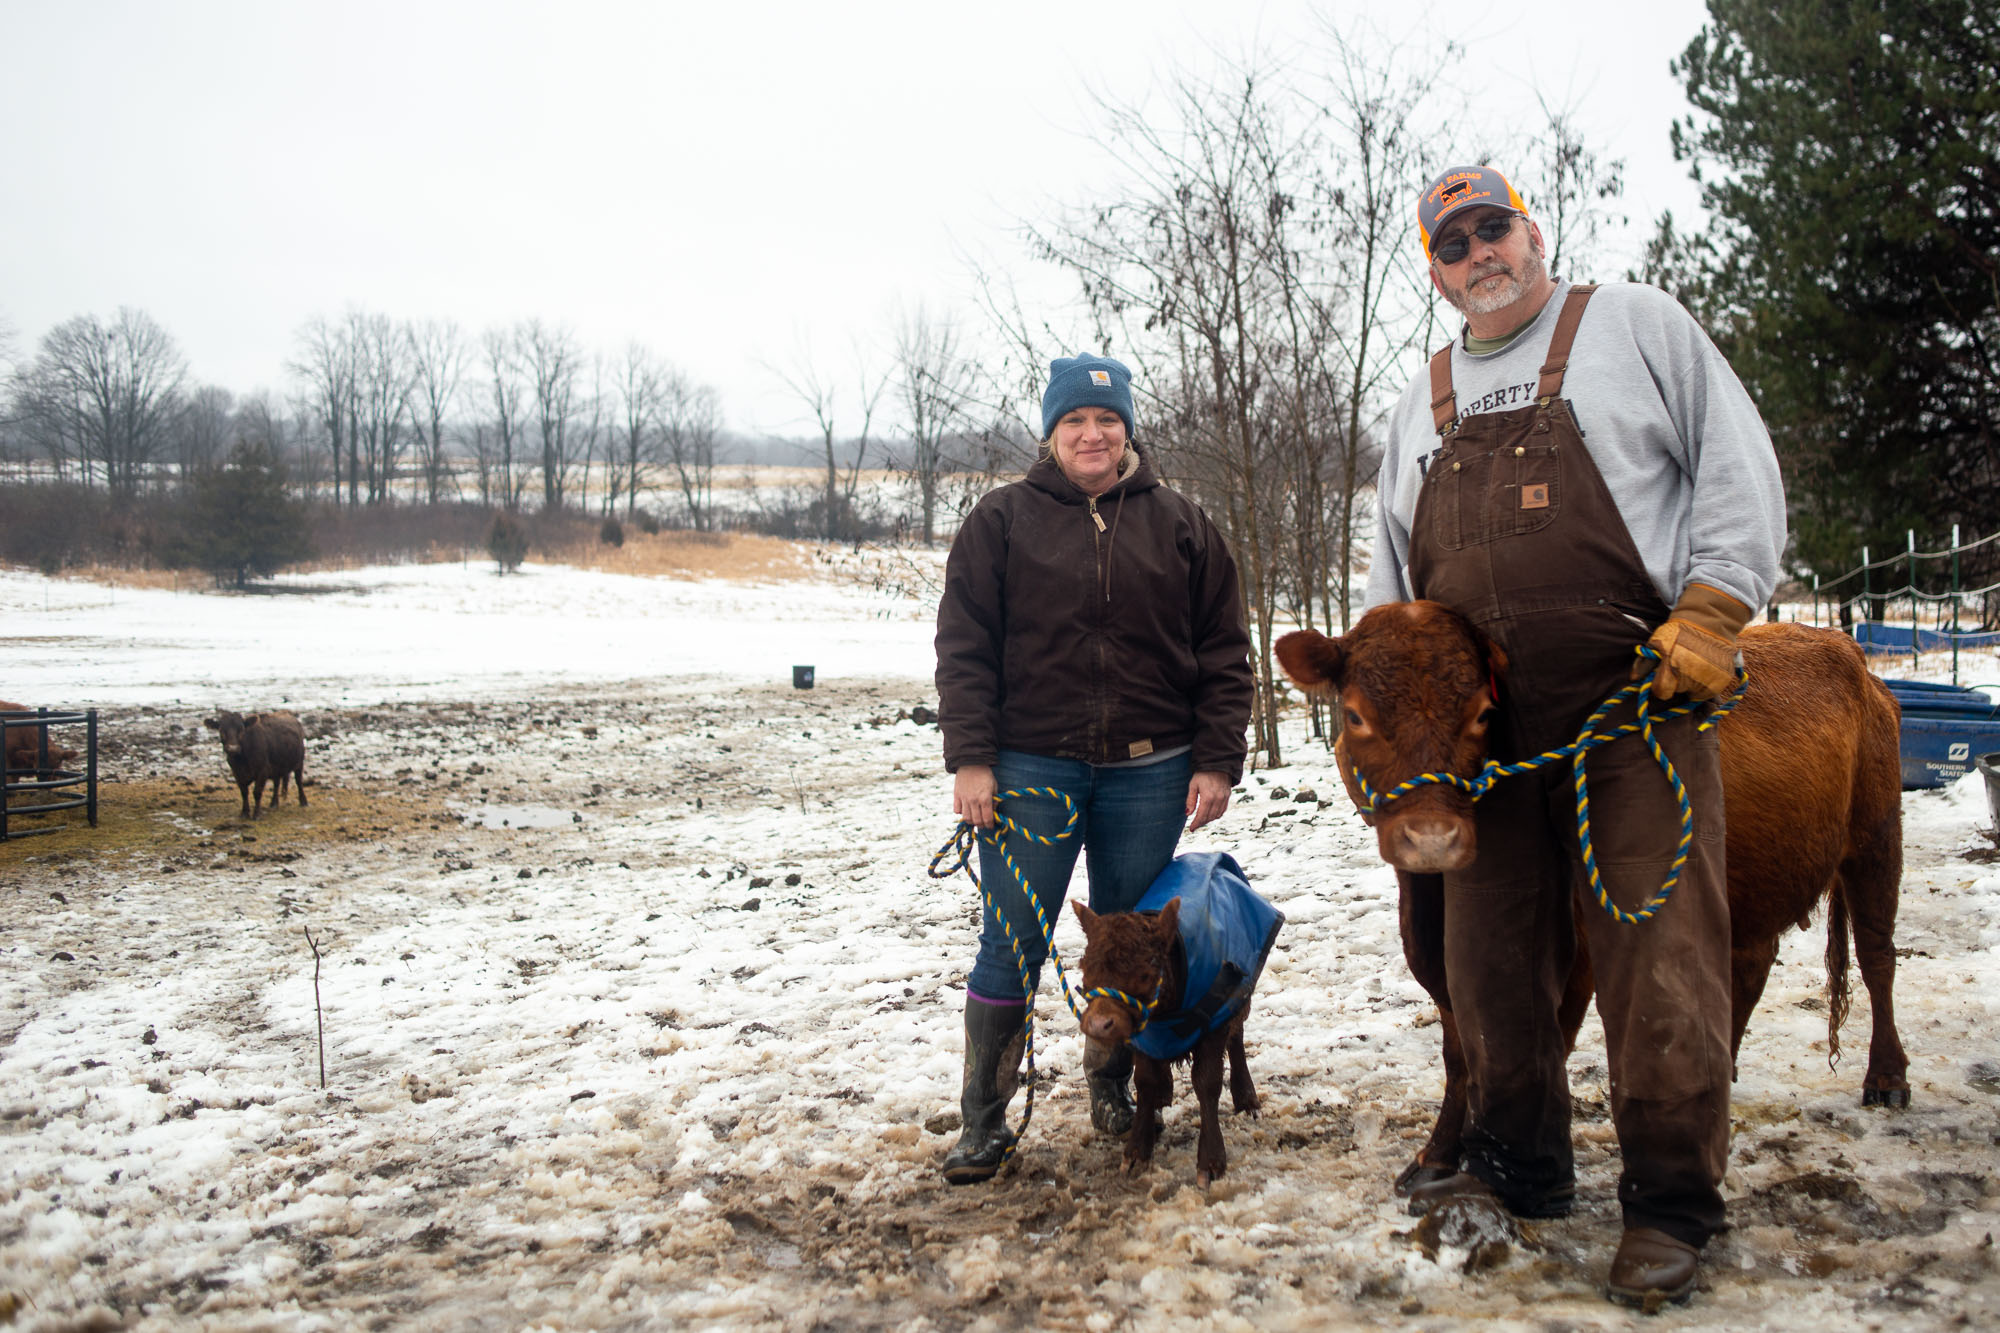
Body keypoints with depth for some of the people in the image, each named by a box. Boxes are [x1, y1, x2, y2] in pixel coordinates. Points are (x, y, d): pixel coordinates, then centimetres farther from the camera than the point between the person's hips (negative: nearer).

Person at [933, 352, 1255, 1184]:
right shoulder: (1002, 519, 3)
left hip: (1148, 772, 2)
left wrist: (1216, 760, 0)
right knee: (1011, 944, -1)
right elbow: (964, 646, 0)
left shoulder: (1180, 525, 8)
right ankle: (984, 1121, 9)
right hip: (1031, 766, -2)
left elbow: (1223, 652, 8)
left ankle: (1114, 1086, 30)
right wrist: (971, 758, -8)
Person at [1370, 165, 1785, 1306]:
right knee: (1493, 949, 9)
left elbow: (1739, 467, 1)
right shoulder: (1423, 407, 20)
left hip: (1636, 698, -5)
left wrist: (1712, 615, -11)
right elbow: (1392, 573, 25)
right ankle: (1520, 1164, 24)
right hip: (1480, 720, 5)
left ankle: (1672, 1201, 4)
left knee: (1657, 951, -7)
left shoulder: (1635, 324, 8)